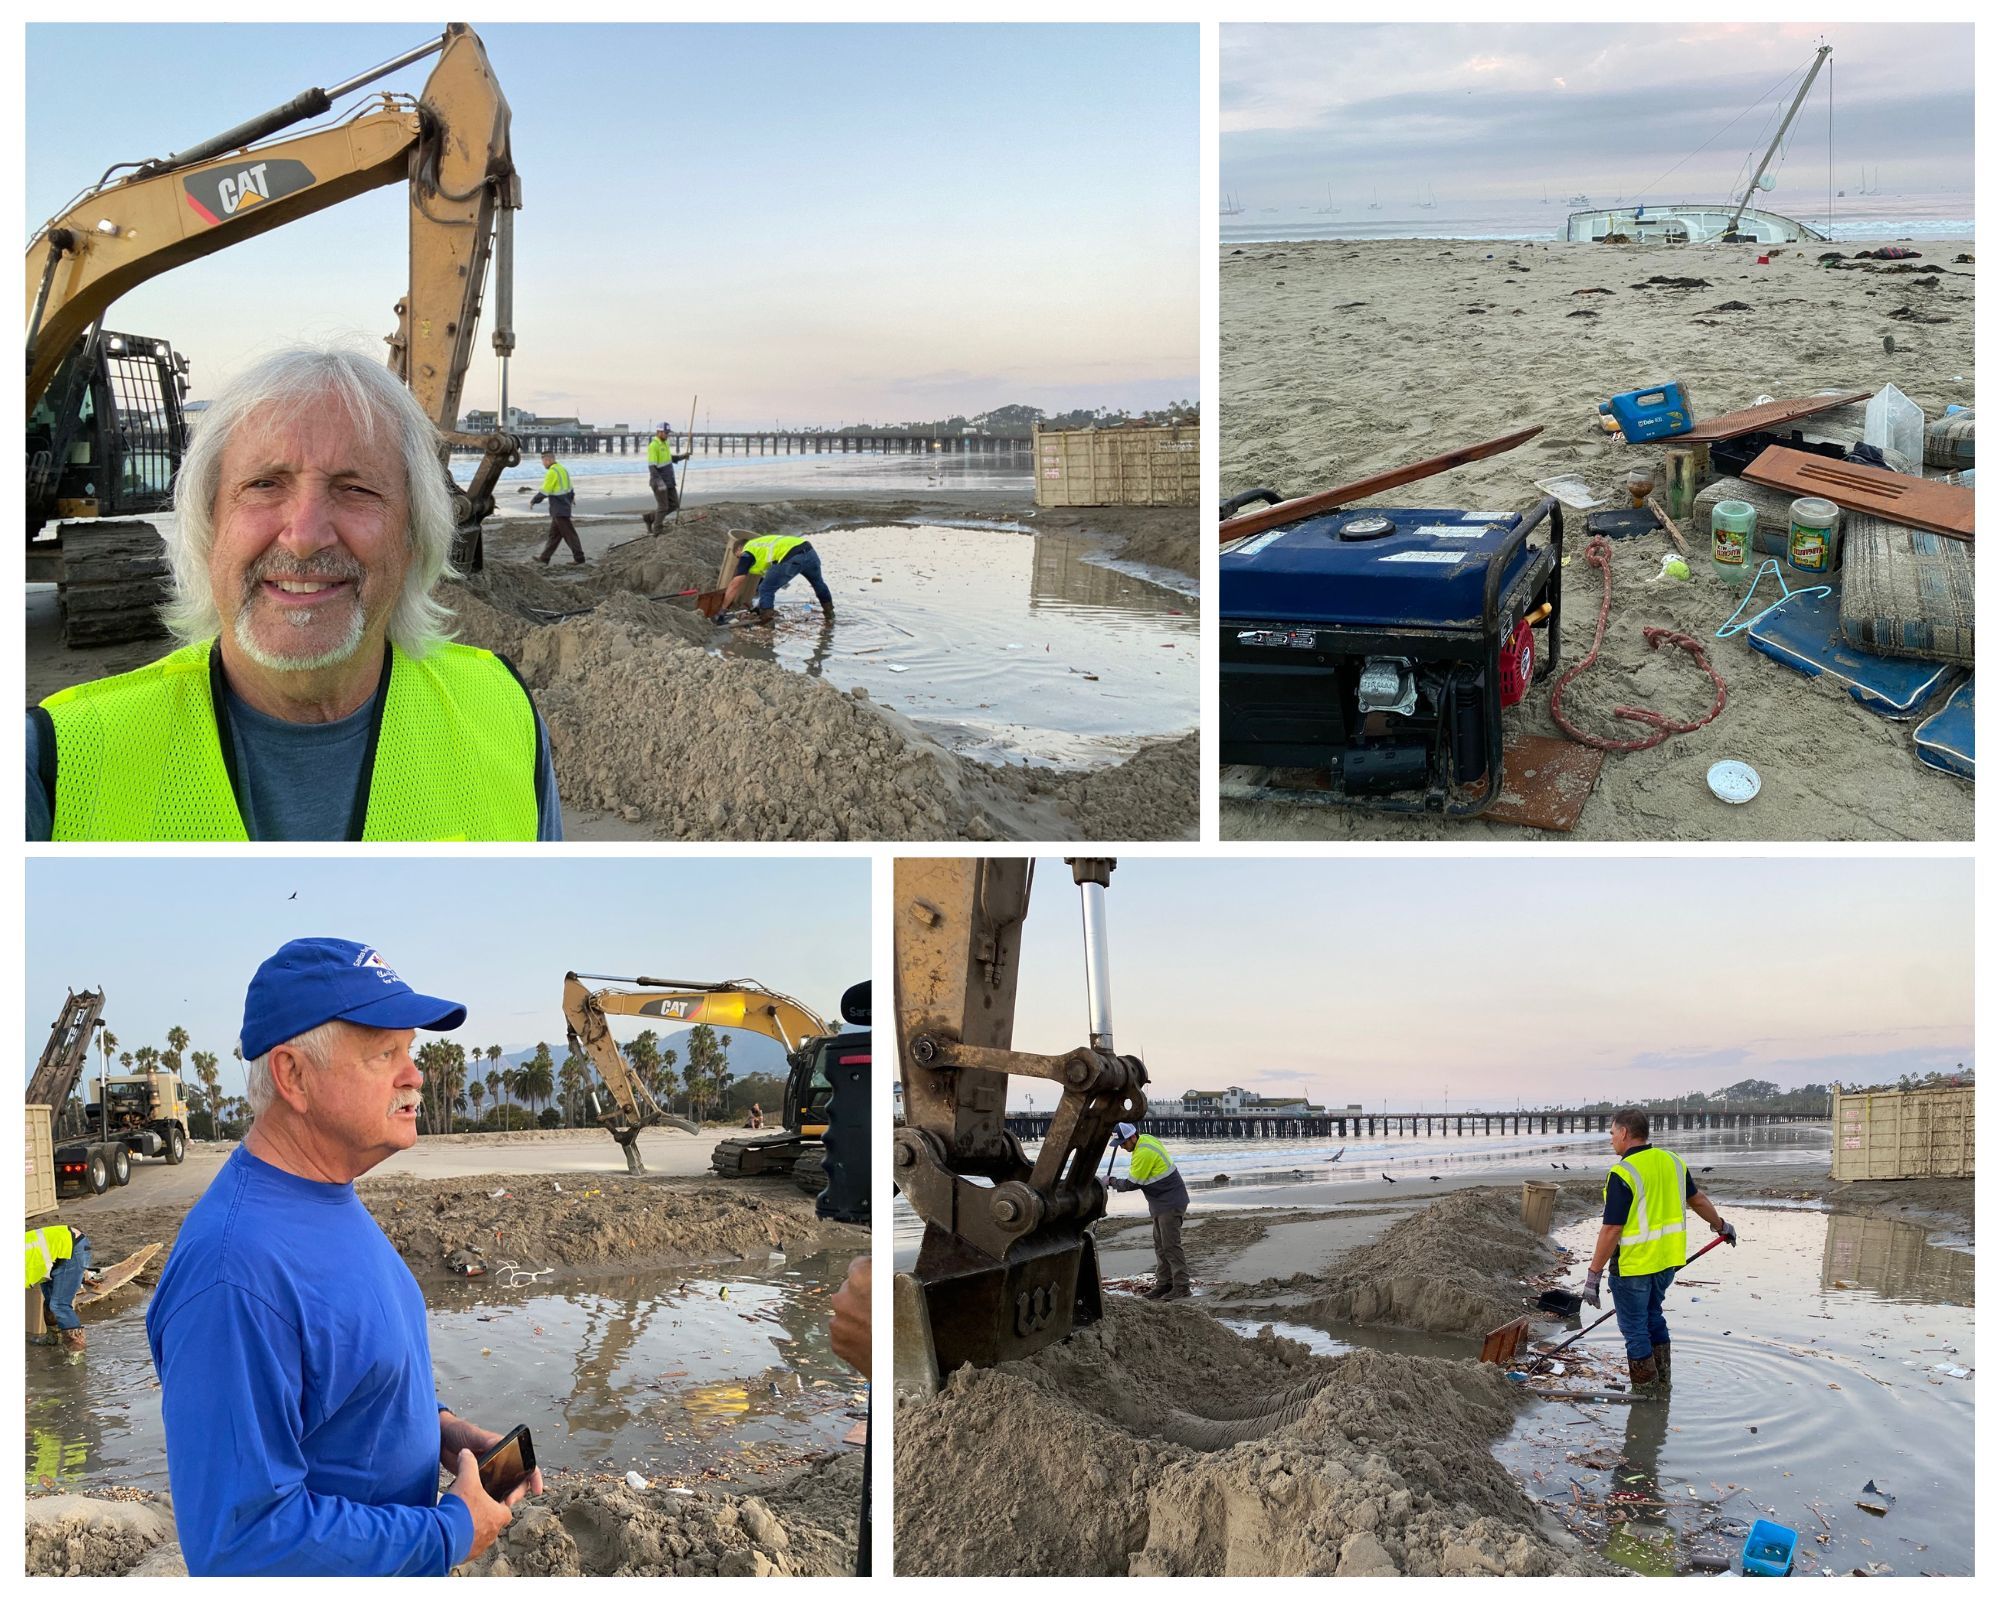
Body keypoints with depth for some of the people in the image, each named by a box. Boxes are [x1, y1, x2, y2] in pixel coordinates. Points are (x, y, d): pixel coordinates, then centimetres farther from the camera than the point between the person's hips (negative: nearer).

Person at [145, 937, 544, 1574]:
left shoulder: (333, 1202, 1)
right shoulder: (235, 1274, -30)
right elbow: (240, 1539, -32)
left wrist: (441, 1426, -1)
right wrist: (451, 1533, -23)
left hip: (401, 1556, 8)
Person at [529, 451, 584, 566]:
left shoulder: (552, 472, -18)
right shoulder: (562, 469, 12)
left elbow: (544, 491, -19)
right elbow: (570, 487, 24)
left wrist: (533, 501, -8)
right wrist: (572, 498, 41)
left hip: (559, 509, -10)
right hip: (565, 505, 10)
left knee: (569, 534, -5)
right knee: (554, 533, 13)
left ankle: (579, 559, -2)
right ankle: (544, 558, 18)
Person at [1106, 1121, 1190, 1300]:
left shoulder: (1144, 1153, -24)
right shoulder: (1145, 1139, 7)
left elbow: (1132, 1183, -17)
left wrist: (1112, 1182, -4)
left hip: (1170, 1203, -11)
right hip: (1161, 1203, 11)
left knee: (1170, 1245, -9)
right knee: (1160, 1245, 13)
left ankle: (1181, 1287, -7)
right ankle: (1164, 1284, 18)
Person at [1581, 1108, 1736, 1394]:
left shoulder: (1623, 1174, -20)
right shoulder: (1673, 1162, 3)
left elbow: (1611, 1231, -22)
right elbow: (1698, 1201, 19)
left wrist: (1594, 1274, -16)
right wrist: (1721, 1226, 37)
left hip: (1633, 1265, -8)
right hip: (1668, 1261, 8)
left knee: (1634, 1328, 7)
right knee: (1653, 1317, 24)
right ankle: (1663, 1382, 34)